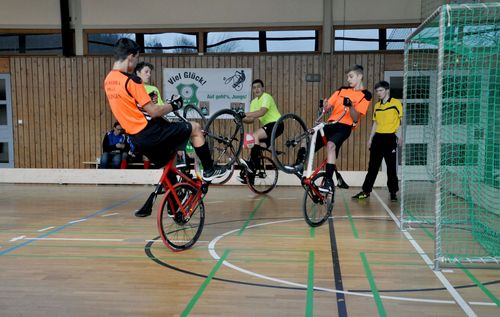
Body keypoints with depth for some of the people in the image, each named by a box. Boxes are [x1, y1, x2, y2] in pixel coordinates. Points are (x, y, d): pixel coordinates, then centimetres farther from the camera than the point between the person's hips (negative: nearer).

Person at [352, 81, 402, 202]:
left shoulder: (396, 103, -3)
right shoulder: (377, 106, 13)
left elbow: (401, 120, -3)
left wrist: (399, 136, -11)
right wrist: (370, 138, 15)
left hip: (390, 138, -5)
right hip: (378, 137, 5)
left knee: (391, 167, 1)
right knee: (372, 166, 7)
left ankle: (393, 192, 12)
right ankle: (366, 191, 12)